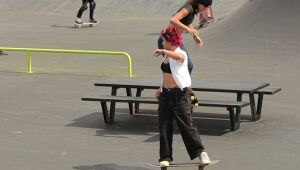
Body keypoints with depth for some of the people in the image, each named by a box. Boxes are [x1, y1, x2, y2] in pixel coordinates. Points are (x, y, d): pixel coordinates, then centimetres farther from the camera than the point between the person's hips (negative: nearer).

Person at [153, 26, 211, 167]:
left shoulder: (181, 54, -13)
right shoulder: (167, 55, 13)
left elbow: (179, 57, -40)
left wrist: (162, 51, -35)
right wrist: (161, 88, 22)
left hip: (179, 95, -8)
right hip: (166, 94, 8)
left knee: (186, 125, -5)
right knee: (164, 126, 4)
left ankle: (200, 151, 10)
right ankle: (165, 157, 10)